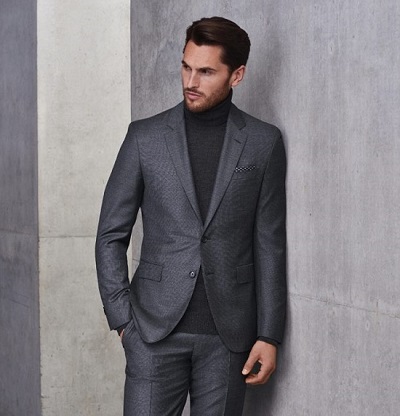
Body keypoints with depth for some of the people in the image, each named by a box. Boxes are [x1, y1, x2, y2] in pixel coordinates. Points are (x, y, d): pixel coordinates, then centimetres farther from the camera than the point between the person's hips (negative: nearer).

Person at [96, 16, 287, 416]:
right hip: (155, 330, 0)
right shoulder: (145, 137, 3)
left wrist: (269, 335, 1)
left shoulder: (264, 143, 3)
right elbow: (111, 234, 6)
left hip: (229, 335, 0)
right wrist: (122, 318, -1)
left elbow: (269, 245, 4)